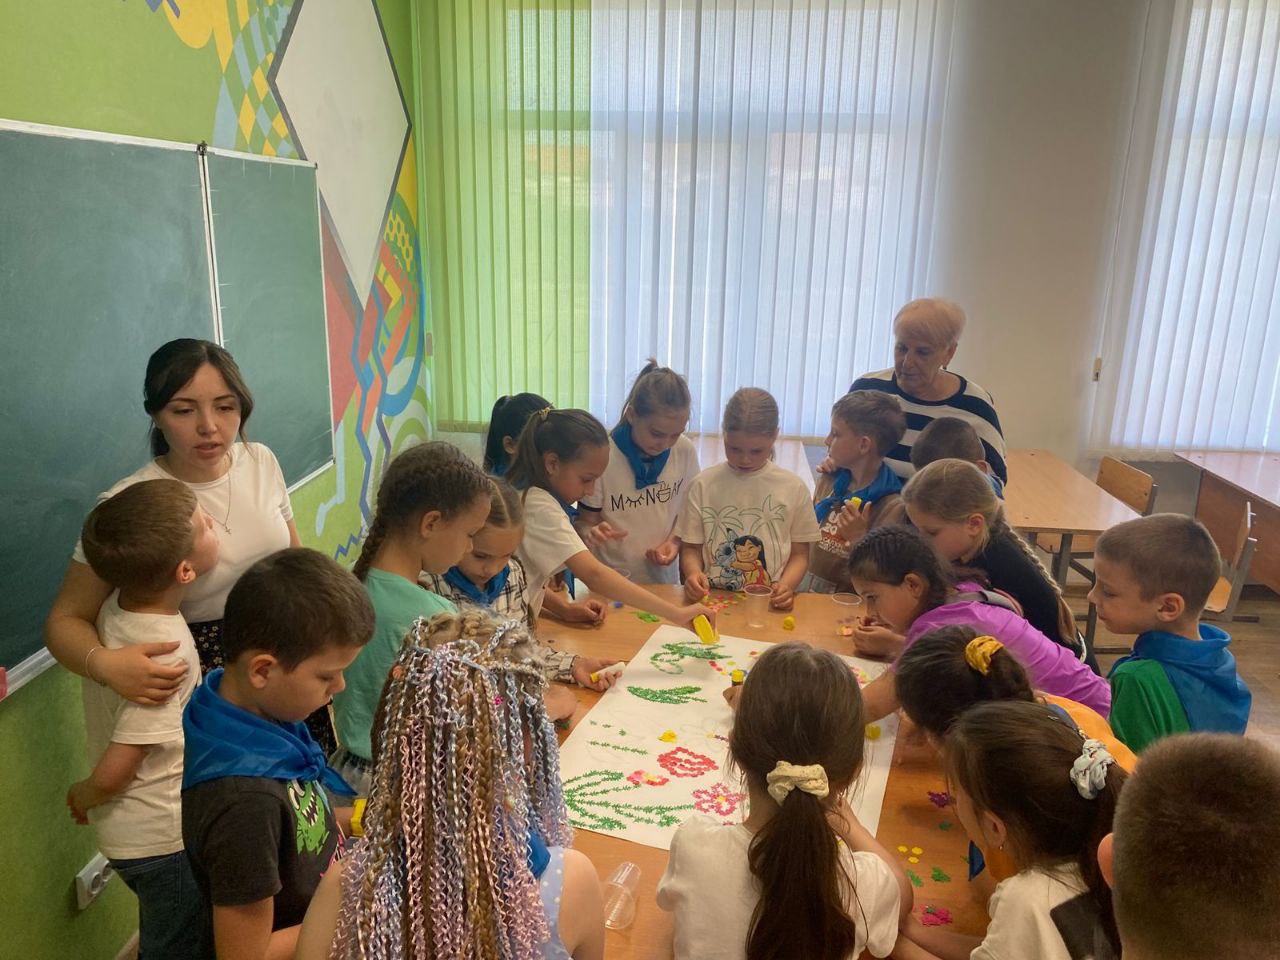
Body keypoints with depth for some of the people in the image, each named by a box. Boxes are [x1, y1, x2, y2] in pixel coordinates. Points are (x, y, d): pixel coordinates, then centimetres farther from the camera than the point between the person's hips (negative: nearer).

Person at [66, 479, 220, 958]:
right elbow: (111, 774, -27)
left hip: (133, 829, 7)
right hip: (164, 838, -7)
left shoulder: (118, 604, -10)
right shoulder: (167, 654, -33)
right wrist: (84, 797, -5)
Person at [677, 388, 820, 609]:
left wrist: (786, 585, -9)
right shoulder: (704, 484, 5)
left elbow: (799, 553, 10)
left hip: (771, 604, 1)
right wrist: (693, 573, -12)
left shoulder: (793, 487, 5)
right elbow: (691, 548, 10)